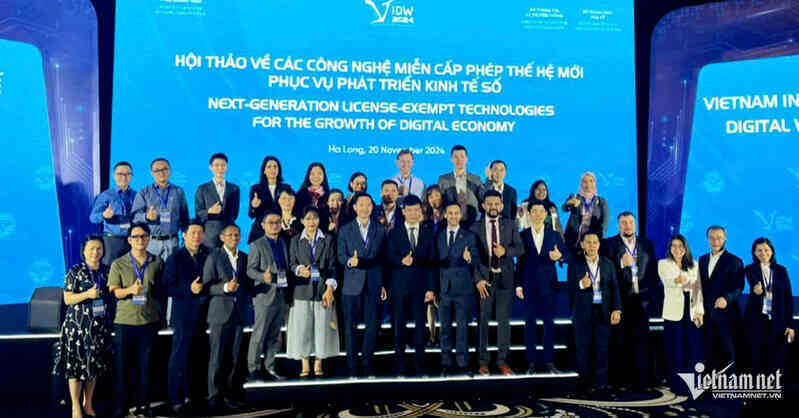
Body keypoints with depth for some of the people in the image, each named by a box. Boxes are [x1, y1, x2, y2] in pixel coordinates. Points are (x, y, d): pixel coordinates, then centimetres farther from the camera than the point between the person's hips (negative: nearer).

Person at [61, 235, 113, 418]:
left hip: (100, 326, 4)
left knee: (95, 364, 10)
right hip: (78, 325, -4)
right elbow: (67, 299, -8)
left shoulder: (107, 271, 7)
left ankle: (88, 403, 23)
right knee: (77, 363, -1)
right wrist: (87, 294, -23)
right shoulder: (75, 271, -5)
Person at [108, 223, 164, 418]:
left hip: (150, 321, 1)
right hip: (124, 321, -1)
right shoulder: (118, 264, 2)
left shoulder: (158, 263, 6)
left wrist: (161, 314, 12)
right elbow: (113, 291, -4)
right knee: (122, 365, 4)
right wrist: (130, 290, -23)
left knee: (145, 365, 7)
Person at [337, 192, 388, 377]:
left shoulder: (380, 230, 11)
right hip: (352, 284, -1)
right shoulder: (345, 230, 7)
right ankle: (352, 365, 14)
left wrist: (383, 284, 7)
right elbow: (340, 255, 1)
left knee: (372, 325, 0)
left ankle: (367, 363, 16)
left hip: (373, 284, 1)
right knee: (350, 326, 3)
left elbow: (383, 258, 11)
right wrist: (349, 261, -22)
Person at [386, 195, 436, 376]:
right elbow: (390, 258, -2)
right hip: (400, 286, 0)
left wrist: (431, 288, -2)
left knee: (420, 325, 4)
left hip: (421, 285, 1)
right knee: (399, 325, 4)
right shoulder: (394, 233, 6)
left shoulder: (428, 232, 8)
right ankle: (400, 364, 14)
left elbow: (432, 262, 4)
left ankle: (419, 364, 14)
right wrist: (402, 261, -24)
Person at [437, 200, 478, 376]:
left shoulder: (469, 236, 4)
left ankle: (462, 363, 10)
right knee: (445, 327, 7)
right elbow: (435, 262, 9)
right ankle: (446, 363, 16)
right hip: (444, 288, 2)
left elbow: (475, 260, -2)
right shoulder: (438, 236, 10)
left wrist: (468, 258, -25)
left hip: (463, 288, -2)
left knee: (462, 326, 1)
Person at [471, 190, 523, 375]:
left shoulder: (510, 225, 8)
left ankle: (502, 361, 14)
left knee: (504, 320, 4)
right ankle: (483, 361, 13)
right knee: (482, 321, 3)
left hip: (505, 278, 1)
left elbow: (520, 248, 2)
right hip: (484, 278, -1)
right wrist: (478, 279, -10)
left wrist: (505, 251, -18)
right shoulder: (475, 227, 3)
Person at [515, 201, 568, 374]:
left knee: (549, 322, 3)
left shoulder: (554, 235, 8)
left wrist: (559, 256, -20)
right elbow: (520, 261, 3)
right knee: (530, 322, 2)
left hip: (549, 284, 1)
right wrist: (518, 285, 0)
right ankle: (531, 362, 9)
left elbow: (565, 254, 4)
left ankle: (548, 361, 11)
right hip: (529, 284, -1)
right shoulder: (523, 235, 5)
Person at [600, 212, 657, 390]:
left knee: (641, 340, 1)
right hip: (619, 300, -2)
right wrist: (622, 263, -17)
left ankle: (641, 380, 6)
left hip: (641, 300, 2)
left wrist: (649, 292, 1)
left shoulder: (646, 244, 13)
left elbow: (653, 270, 12)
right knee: (620, 341, 2)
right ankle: (622, 379, 10)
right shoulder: (608, 244, 2)